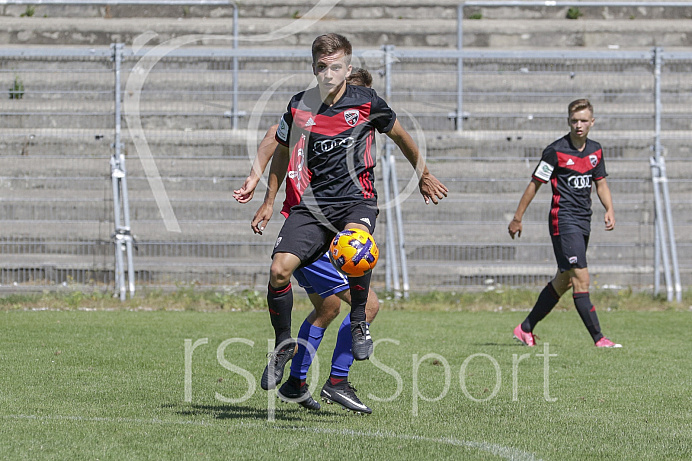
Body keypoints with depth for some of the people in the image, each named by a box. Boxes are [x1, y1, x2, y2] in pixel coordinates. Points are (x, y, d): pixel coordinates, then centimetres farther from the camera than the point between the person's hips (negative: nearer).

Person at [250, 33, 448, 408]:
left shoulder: (366, 102, -1)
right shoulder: (299, 107, 3)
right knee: (279, 268, -18)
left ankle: (359, 321, -13)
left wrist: (423, 176, 27)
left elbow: (399, 135, 17)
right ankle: (283, 344, 7)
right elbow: (282, 151, 21)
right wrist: (269, 201, 21)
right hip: (312, 202, 2)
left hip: (356, 198, -2)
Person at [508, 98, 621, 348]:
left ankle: (526, 329, 24)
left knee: (564, 280, 12)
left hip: (583, 222, 8)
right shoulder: (556, 151, -10)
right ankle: (598, 338, -15)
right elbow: (534, 184, -4)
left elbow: (601, 183, 20)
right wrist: (517, 218, 0)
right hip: (563, 221, -8)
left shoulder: (595, 150, 9)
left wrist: (609, 210, 2)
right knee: (581, 279, -13)